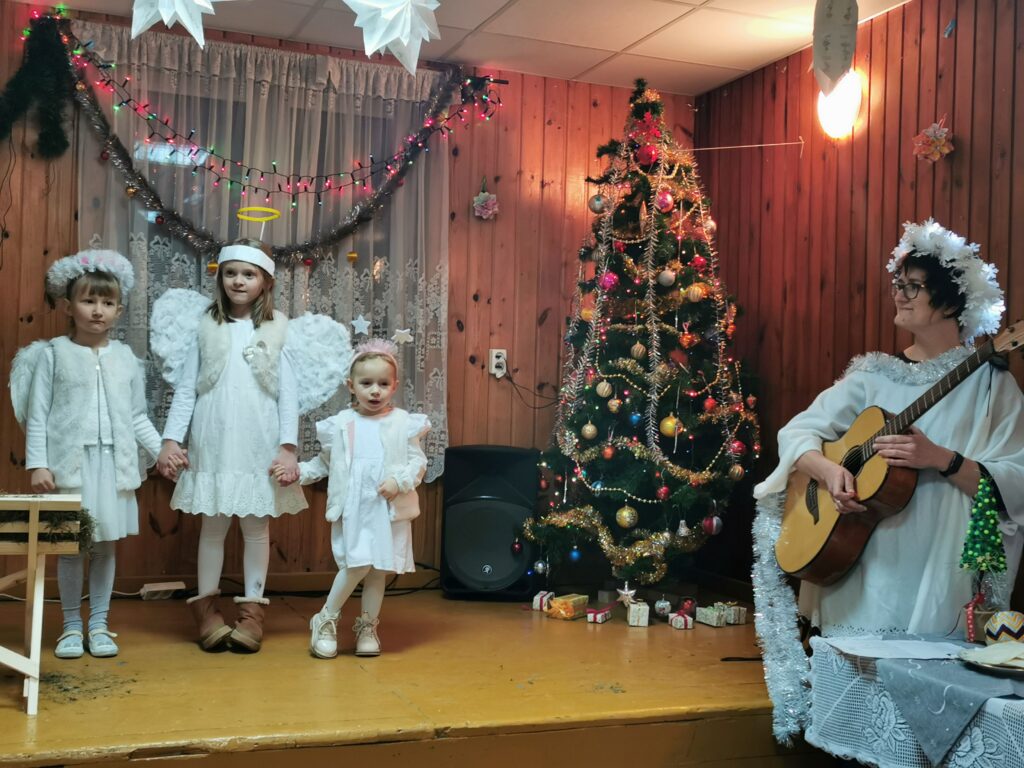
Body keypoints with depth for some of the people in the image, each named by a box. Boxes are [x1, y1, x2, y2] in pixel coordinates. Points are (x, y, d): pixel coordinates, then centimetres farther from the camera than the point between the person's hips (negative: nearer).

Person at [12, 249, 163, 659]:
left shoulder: (125, 357, 7)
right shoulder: (52, 354, -1)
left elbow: (137, 416, 11)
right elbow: (37, 414, -2)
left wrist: (161, 449, 2)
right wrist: (37, 463, -8)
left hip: (114, 464, 2)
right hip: (69, 463, -2)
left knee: (106, 546, 8)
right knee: (71, 547, 5)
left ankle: (99, 624, 20)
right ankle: (71, 626, 19)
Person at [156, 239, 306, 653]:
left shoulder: (276, 331, 2)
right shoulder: (207, 330, 6)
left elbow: (288, 393, -1)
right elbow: (185, 389, 5)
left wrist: (288, 447, -7)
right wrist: (171, 439, -3)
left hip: (259, 447, -1)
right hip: (213, 446, 1)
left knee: (257, 526, 6)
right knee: (213, 525, 7)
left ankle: (252, 610, 15)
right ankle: (206, 607, 19)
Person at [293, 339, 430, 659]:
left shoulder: (404, 423, 1)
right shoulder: (340, 424, 6)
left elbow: (418, 461, 0)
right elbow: (325, 462, 15)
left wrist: (399, 480, -16)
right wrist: (300, 471, 2)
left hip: (389, 510, 1)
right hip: (352, 508, -1)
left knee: (378, 569, 7)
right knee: (357, 564, -11)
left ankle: (367, 627, 22)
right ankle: (325, 621, 7)